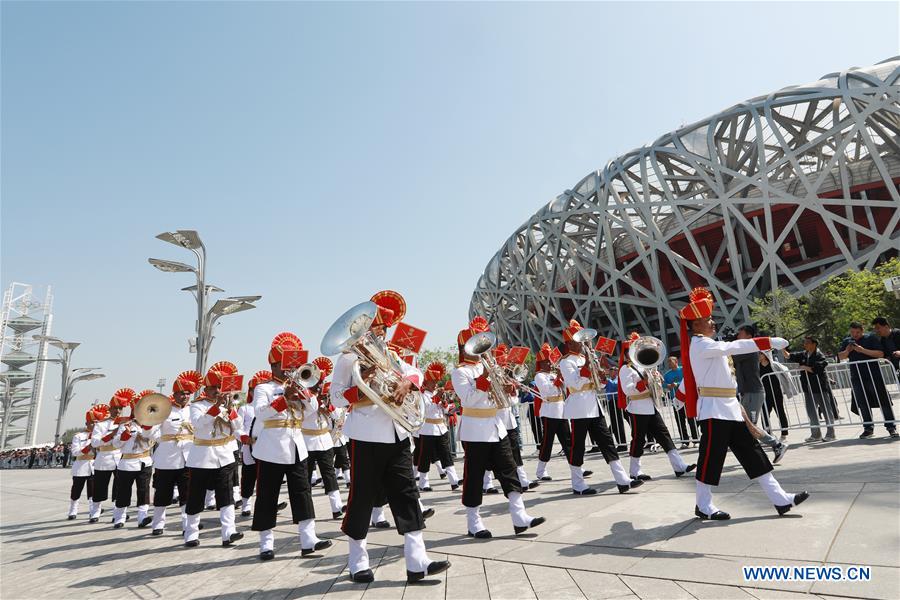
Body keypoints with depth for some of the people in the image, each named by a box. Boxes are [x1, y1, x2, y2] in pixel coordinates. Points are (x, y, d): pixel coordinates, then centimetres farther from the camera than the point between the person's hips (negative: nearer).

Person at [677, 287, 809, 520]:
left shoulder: (701, 345, 17)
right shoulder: (701, 344, -13)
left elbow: (688, 375, 24)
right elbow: (734, 347, -25)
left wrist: (682, 395, 31)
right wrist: (769, 342, -23)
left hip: (729, 409, 10)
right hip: (714, 411, -10)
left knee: (752, 452, 9)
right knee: (711, 457, -2)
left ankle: (779, 498, 14)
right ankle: (703, 505, 10)